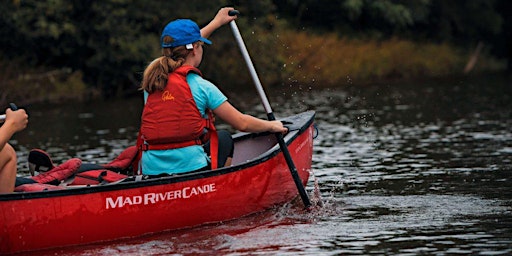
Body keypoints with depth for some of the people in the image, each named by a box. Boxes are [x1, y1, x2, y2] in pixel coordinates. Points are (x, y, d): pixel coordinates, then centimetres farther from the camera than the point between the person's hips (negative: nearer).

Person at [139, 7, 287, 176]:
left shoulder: (151, 77, 8)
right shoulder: (201, 86, -7)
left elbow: (182, 49, 28)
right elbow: (241, 123, 0)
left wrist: (216, 22, 40)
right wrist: (271, 126, 20)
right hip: (191, 169, -4)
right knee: (224, 139, 29)